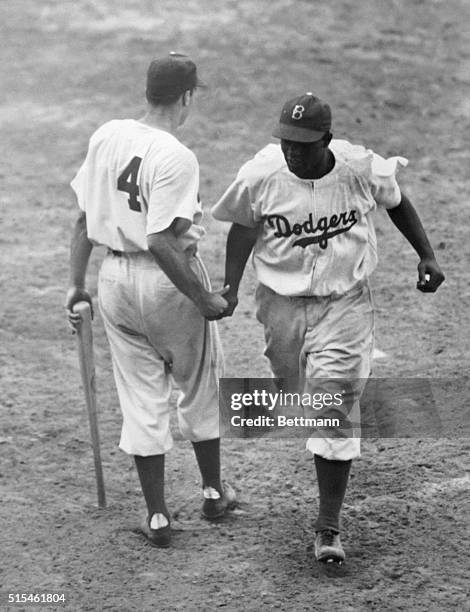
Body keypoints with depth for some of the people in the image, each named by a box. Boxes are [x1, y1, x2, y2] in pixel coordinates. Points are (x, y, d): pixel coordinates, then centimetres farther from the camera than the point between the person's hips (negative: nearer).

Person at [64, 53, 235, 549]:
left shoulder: (105, 137, -1)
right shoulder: (175, 158, -21)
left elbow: (84, 218, 4)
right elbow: (160, 243, -25)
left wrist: (76, 284, 12)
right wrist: (204, 299, -18)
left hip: (115, 279, 5)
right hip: (167, 281, -5)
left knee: (142, 398, 12)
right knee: (199, 386, 18)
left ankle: (156, 516, 16)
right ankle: (213, 491, 35)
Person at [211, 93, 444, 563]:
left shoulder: (362, 169, -15)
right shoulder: (260, 176, -15)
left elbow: (396, 203, 6)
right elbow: (243, 229, 1)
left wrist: (426, 256, 3)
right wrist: (229, 289, -9)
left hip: (344, 303, -2)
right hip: (281, 305, 2)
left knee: (335, 411, -9)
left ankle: (328, 528, -5)